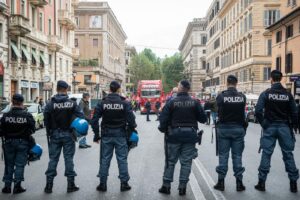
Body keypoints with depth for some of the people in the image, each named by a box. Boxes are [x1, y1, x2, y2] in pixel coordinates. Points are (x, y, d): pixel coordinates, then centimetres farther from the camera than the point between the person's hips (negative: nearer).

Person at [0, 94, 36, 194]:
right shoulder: (27, 115, -12)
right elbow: (32, 129, -7)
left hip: (9, 142, 2)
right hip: (23, 142, -2)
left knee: (9, 164, 14)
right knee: (20, 165, 6)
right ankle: (17, 186, 7)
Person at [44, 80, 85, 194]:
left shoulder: (50, 104, -5)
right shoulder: (72, 103, -6)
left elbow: (46, 121, -4)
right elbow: (80, 117, -11)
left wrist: (49, 133, 7)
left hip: (54, 135, 1)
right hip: (68, 134, -1)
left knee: (53, 159, 9)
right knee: (69, 158, 6)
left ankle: (49, 185, 13)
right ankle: (71, 185, 11)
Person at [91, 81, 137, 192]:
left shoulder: (102, 103, -2)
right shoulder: (124, 103, -6)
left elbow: (94, 120, -3)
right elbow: (131, 119, -11)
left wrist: (96, 135, 5)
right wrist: (132, 130, 6)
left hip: (106, 136, 1)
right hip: (120, 135, -1)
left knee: (105, 159, 9)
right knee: (122, 159, 7)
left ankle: (102, 184, 15)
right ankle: (124, 183, 13)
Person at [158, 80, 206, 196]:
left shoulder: (172, 102, -7)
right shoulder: (194, 102, -3)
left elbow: (163, 118, -9)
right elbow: (203, 119, 0)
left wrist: (163, 129, 7)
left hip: (174, 134, -1)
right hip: (190, 135, 1)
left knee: (170, 161, 10)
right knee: (186, 162, 8)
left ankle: (166, 186, 15)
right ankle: (182, 187, 11)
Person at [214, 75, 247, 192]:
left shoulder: (221, 96, -9)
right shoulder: (242, 97, -3)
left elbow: (219, 112, -2)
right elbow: (243, 112, 5)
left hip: (224, 128, -1)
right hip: (238, 128, 1)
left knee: (223, 155, 6)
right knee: (237, 156, 8)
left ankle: (221, 182, 11)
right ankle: (239, 183, 12)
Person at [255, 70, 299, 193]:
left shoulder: (266, 94, -5)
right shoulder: (288, 94, 1)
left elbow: (258, 111, -13)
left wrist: (263, 124, -2)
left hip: (270, 127, -1)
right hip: (284, 127, 2)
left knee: (266, 154, 2)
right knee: (288, 154, 8)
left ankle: (262, 182, 6)